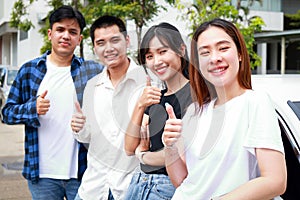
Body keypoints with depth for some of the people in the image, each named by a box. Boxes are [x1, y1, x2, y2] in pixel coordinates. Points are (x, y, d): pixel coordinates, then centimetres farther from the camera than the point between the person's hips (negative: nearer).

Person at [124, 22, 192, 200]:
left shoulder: (193, 94, -11)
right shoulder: (154, 97, 12)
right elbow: (130, 148, 7)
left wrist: (143, 156, -2)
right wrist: (140, 106, -6)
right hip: (139, 184, 7)